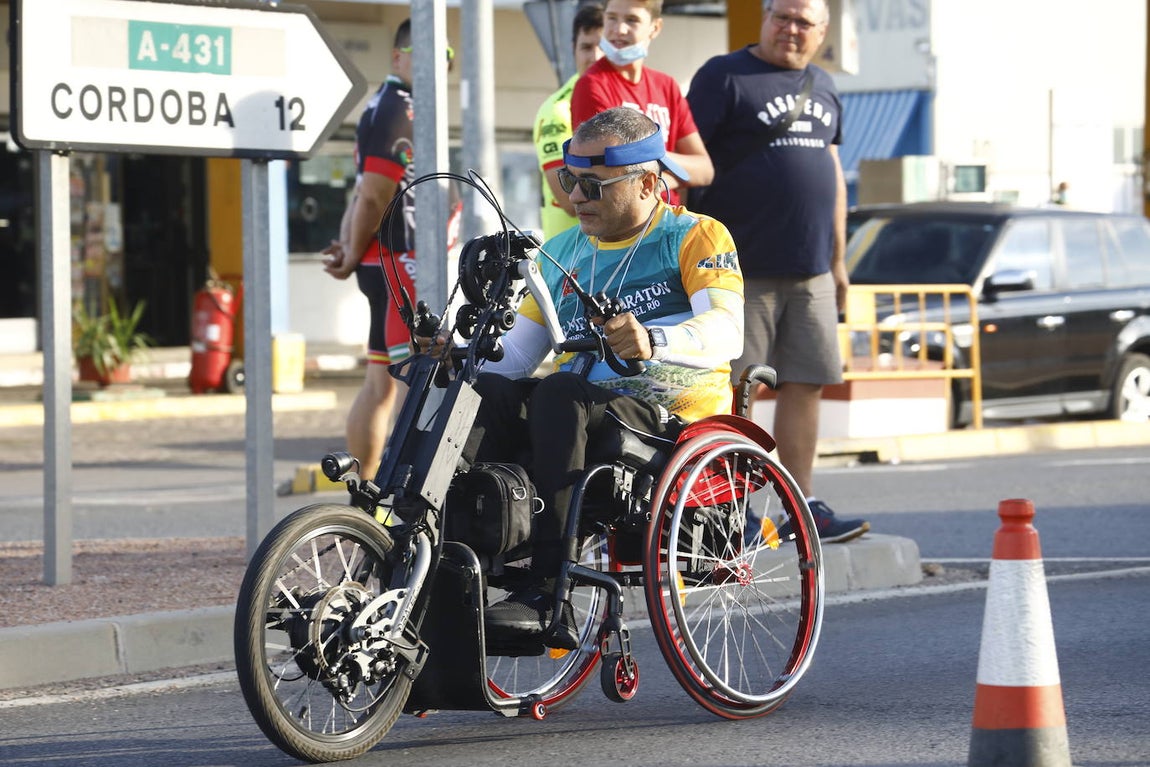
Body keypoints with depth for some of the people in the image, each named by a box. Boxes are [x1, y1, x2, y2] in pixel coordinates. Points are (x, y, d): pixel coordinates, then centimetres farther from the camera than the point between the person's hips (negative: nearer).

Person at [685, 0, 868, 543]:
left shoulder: (821, 88, 17)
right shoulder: (725, 76, -3)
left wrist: (838, 259, 21)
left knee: (805, 385, 6)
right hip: (743, 270, -6)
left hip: (810, 272, 6)